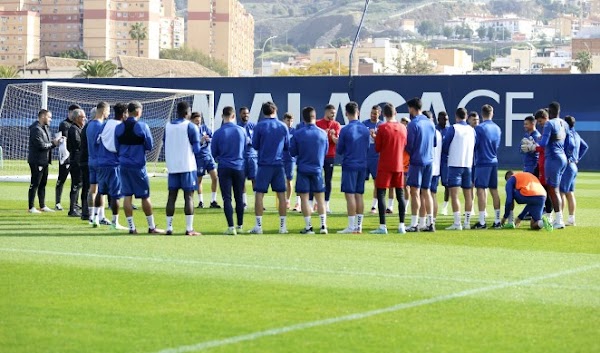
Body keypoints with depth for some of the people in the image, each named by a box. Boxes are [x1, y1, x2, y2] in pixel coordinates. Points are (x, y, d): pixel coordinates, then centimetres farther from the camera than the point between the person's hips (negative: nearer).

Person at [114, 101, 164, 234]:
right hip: (138, 166, -4)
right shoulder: (142, 126, -10)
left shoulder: (118, 128, 3)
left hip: (123, 165, 4)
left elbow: (116, 147, 11)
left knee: (127, 196, 5)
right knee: (145, 196, 4)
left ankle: (131, 227, 5)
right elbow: (150, 146, -4)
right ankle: (151, 227, 11)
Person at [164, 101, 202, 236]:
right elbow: (196, 149, -7)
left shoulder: (168, 126, 8)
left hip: (172, 166, 4)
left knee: (172, 196, 7)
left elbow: (165, 146, 14)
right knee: (188, 196, -3)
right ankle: (189, 229, -7)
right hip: (187, 166, -4)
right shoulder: (191, 127, -7)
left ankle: (169, 228, 5)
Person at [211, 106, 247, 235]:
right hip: (239, 168, 2)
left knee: (227, 198, -1)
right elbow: (246, 148, 11)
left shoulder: (218, 133, -7)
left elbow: (213, 153, 3)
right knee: (239, 198, 12)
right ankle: (240, 226, 19)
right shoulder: (242, 131, -2)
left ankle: (231, 227, -9)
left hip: (224, 168, -2)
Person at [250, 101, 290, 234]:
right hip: (279, 164, 2)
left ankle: (258, 226, -2)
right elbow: (287, 146, 11)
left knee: (259, 194, 2)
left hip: (264, 164, -2)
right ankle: (283, 226, 8)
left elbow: (255, 145, 2)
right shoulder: (283, 126, 4)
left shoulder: (259, 126, -4)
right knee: (281, 194, 8)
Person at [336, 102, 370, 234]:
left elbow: (339, 151, -3)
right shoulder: (365, 129, 4)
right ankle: (359, 226, 11)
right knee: (359, 195, 9)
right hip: (362, 166, 5)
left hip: (349, 165, -5)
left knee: (350, 195, -3)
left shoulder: (345, 130, -11)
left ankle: (351, 227, -6)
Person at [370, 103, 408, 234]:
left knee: (381, 194, -2)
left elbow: (377, 148, -5)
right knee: (400, 194, 9)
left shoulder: (382, 128, -10)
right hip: (399, 165, 4)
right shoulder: (403, 128, 4)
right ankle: (401, 226, 7)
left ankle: (382, 226, -9)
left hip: (385, 166, -4)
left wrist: (375, 138, 11)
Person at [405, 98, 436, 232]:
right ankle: (429, 223, 12)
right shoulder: (431, 123, 8)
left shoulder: (413, 124, -12)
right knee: (426, 192, 13)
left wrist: (409, 155, 9)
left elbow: (409, 145, -10)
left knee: (415, 192, -4)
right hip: (429, 161, 7)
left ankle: (414, 224, -6)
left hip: (416, 161, -7)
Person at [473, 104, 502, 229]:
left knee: (481, 190, -4)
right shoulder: (497, 129, 8)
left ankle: (482, 221, -8)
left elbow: (474, 145, -6)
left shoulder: (479, 128, -10)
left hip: (482, 162, -6)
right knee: (494, 190, 11)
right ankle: (497, 221, 13)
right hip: (494, 162, 6)